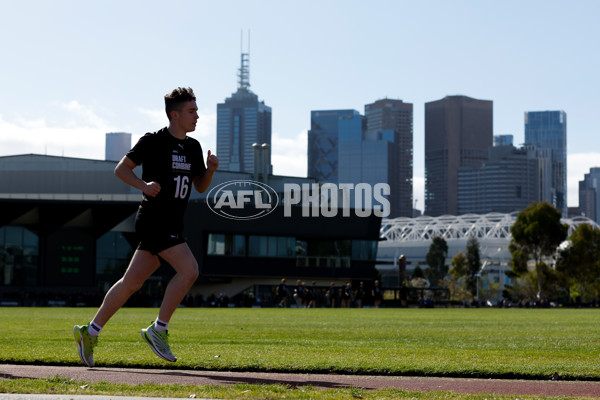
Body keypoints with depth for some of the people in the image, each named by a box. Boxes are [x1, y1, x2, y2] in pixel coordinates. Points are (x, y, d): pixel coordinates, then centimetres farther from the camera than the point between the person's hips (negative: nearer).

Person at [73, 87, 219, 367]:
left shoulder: (193, 147, 15)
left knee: (132, 282, 8)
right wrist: (144, 185, -20)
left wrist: (210, 169, 0)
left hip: (171, 225, 8)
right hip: (154, 218, -8)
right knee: (189, 270, -19)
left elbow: (200, 187, 20)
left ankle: (90, 332, 16)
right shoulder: (153, 141, -6)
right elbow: (121, 169, -3)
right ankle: (158, 330, -9)